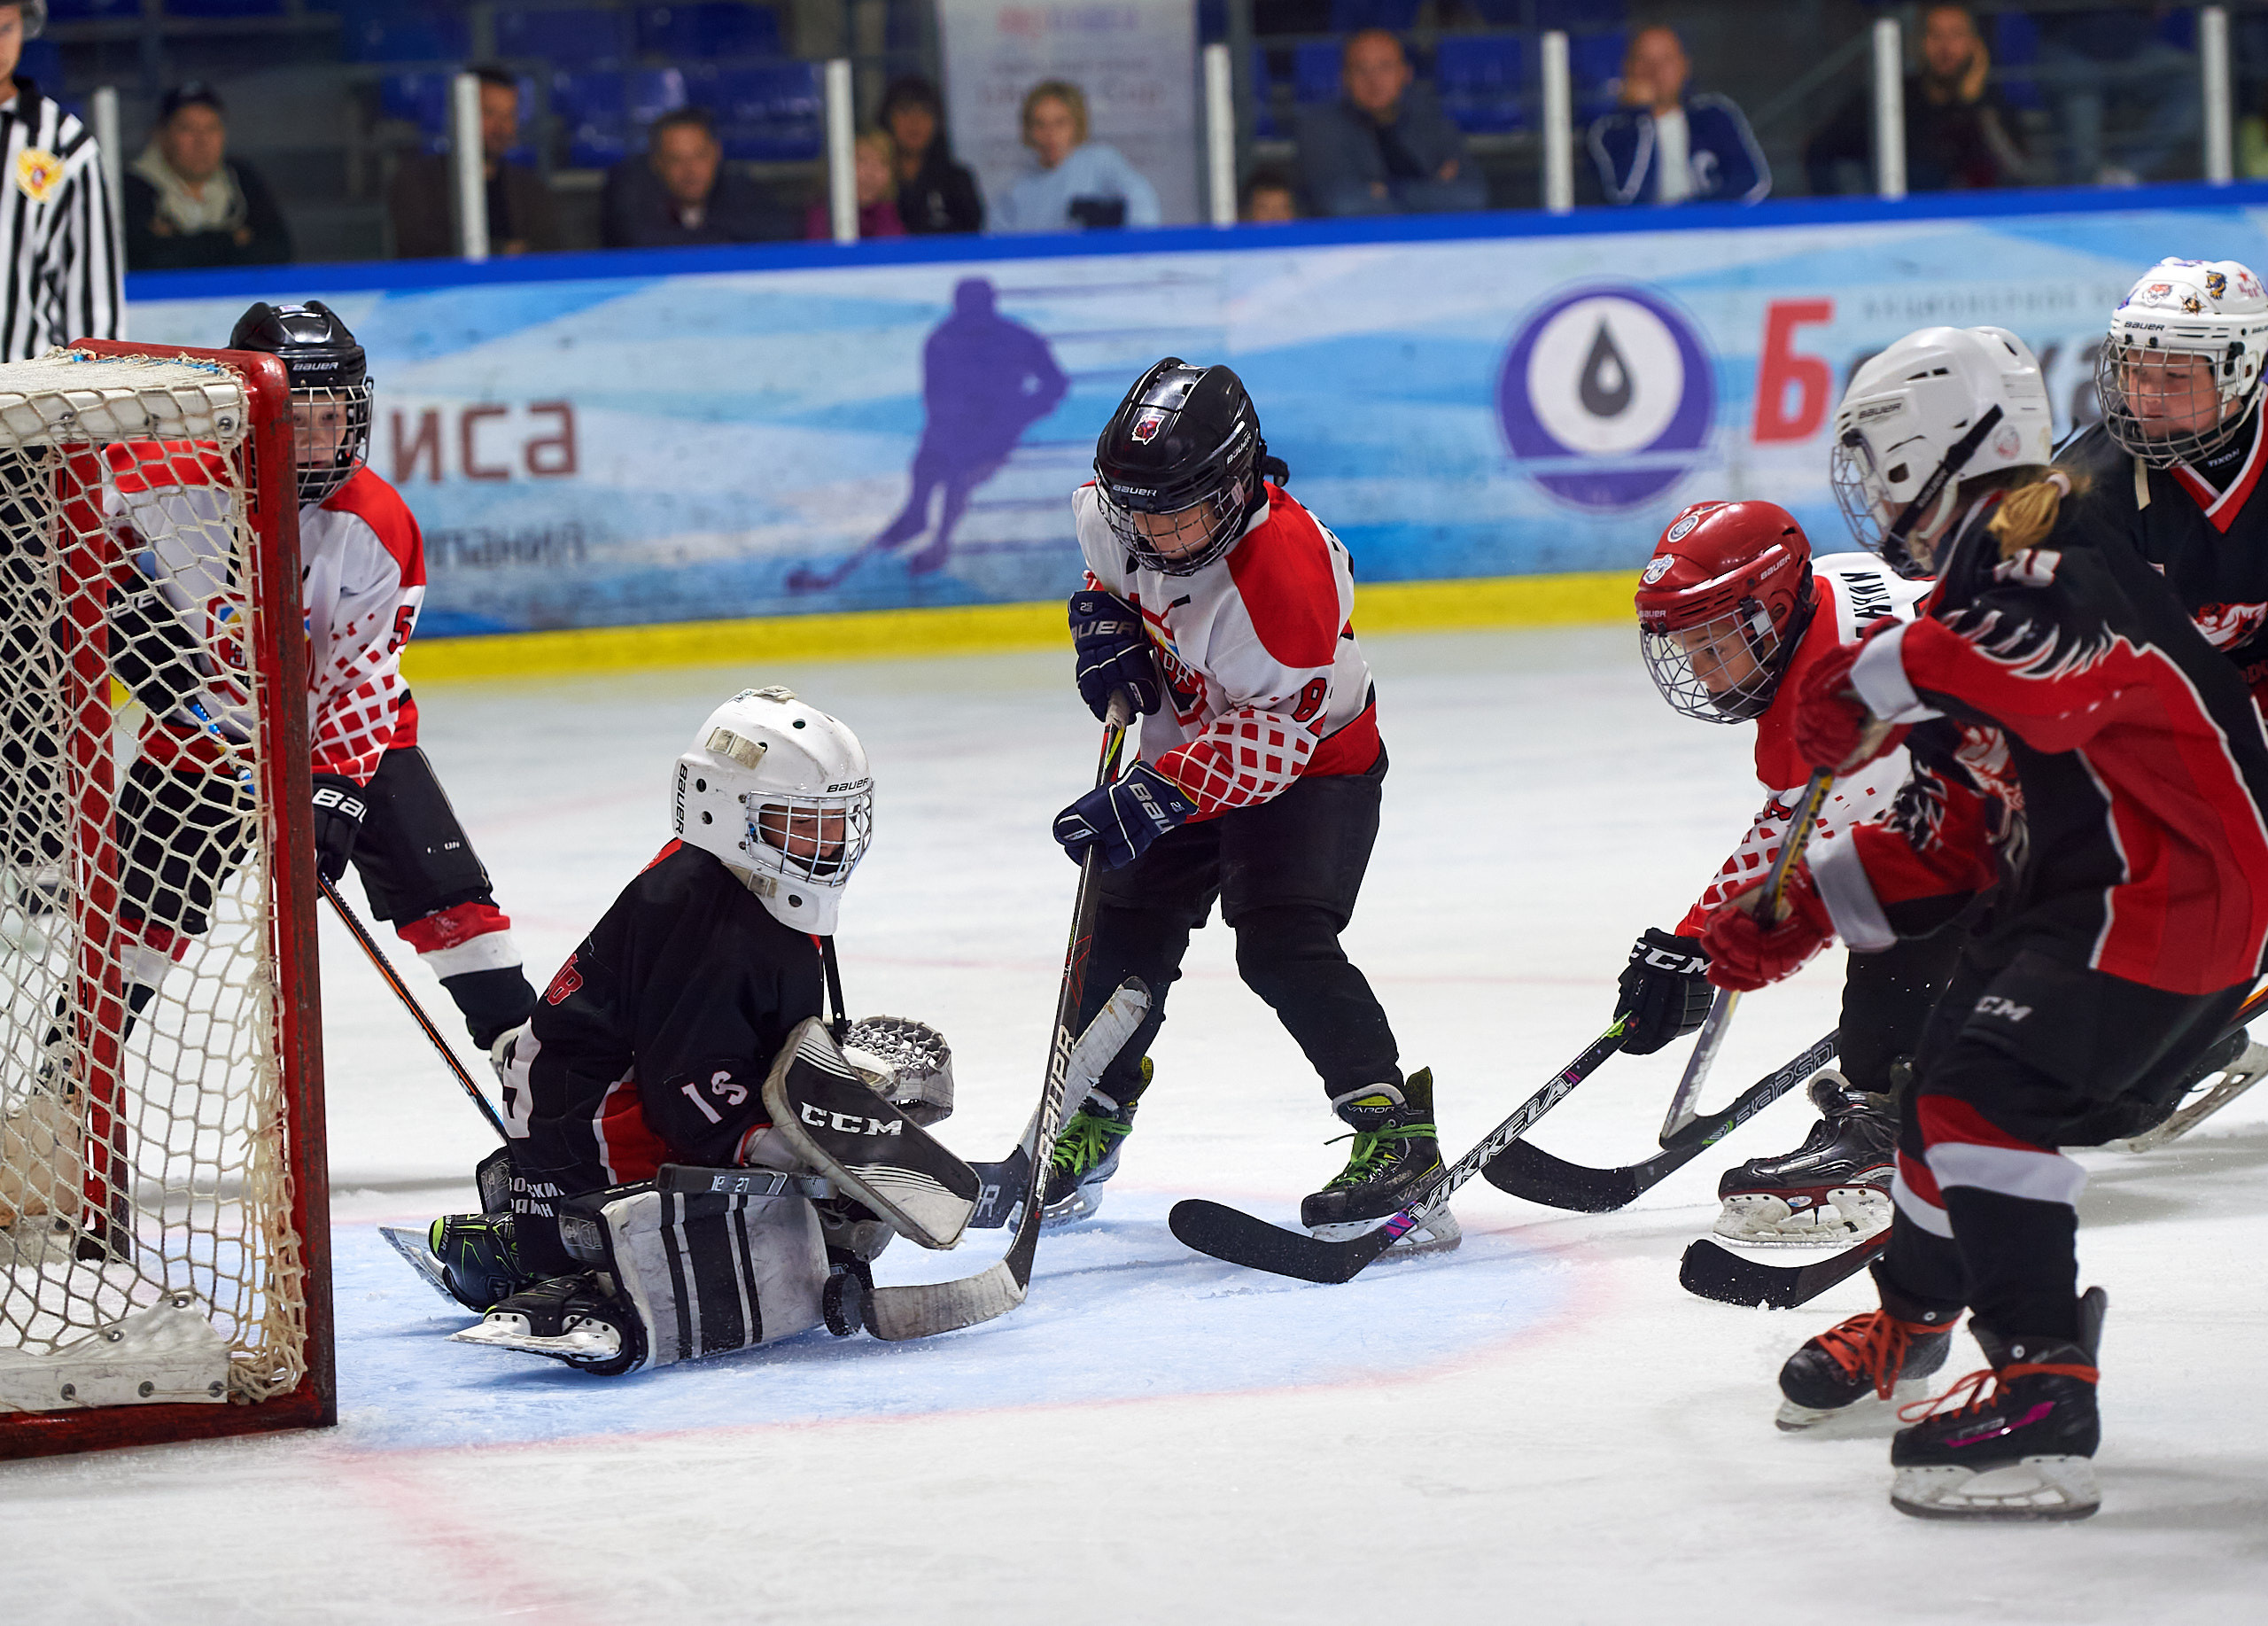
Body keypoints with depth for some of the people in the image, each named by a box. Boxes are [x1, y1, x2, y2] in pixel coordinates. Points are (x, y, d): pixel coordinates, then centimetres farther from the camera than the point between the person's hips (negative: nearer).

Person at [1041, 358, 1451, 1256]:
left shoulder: (1281, 569, -36)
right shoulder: (1116, 509, -14)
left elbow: (1270, 738, -32)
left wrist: (1152, 798, -36)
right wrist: (1105, 623, -5)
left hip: (1310, 764, -8)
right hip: (1185, 750, 8)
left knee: (1282, 945, -24)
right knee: (1126, 936, 11)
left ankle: (1399, 1140, -24)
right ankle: (1088, 1130, 31)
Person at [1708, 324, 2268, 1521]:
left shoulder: (2045, 558, -15)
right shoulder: (1975, 587, 18)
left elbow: (2067, 670, -40)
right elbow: (1948, 839, 19)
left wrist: (1880, 680, -30)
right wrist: (1793, 915, 14)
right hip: (2072, 886, 11)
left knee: (1988, 1090, -22)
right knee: (1950, 1077, 22)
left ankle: (2044, 1394, -27)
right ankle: (1913, 1319, 48)